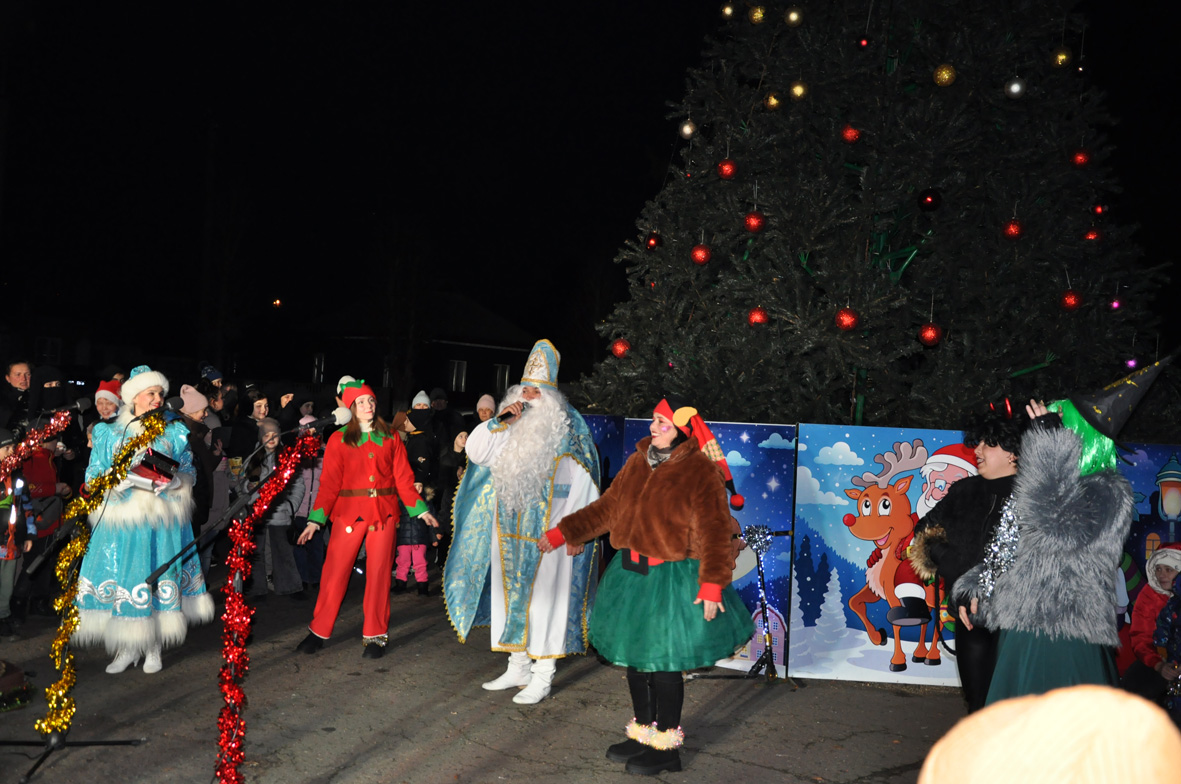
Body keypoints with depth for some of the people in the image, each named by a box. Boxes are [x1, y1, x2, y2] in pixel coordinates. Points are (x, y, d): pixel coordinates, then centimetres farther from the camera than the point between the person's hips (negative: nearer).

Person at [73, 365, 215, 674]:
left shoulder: (174, 432, 9)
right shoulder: (109, 433, 7)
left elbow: (188, 474, 9)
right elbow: (93, 477, 3)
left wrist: (171, 480, -13)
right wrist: (121, 480, -16)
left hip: (162, 521, 0)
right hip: (121, 520, 0)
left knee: (160, 579, -1)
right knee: (120, 579, -1)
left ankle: (154, 647, 13)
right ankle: (127, 647, 14)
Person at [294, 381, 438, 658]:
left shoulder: (390, 438, 9)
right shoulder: (339, 440, 4)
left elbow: (403, 477, 9)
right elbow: (329, 482, 0)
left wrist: (420, 510, 2)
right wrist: (315, 520, -8)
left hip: (384, 512, 1)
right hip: (349, 511, -1)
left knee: (379, 573, 3)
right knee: (334, 571, -2)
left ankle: (375, 636, 12)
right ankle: (319, 632, 13)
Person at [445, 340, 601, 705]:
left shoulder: (568, 426, -3)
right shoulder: (510, 424, 9)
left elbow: (582, 482, -6)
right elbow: (476, 452, 3)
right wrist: (500, 422, -10)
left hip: (548, 531, -5)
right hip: (508, 527, 5)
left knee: (544, 598, -2)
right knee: (511, 593, 11)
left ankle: (542, 675, 7)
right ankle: (518, 666, 24)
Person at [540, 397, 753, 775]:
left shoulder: (701, 473, -13)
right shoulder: (637, 463, 6)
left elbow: (713, 535, -16)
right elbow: (606, 510, 13)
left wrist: (712, 585, -23)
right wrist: (561, 534, 11)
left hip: (672, 580, -7)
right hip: (631, 575, 7)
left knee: (663, 662, 1)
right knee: (635, 656, 16)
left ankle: (666, 747, 19)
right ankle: (643, 734, 33)